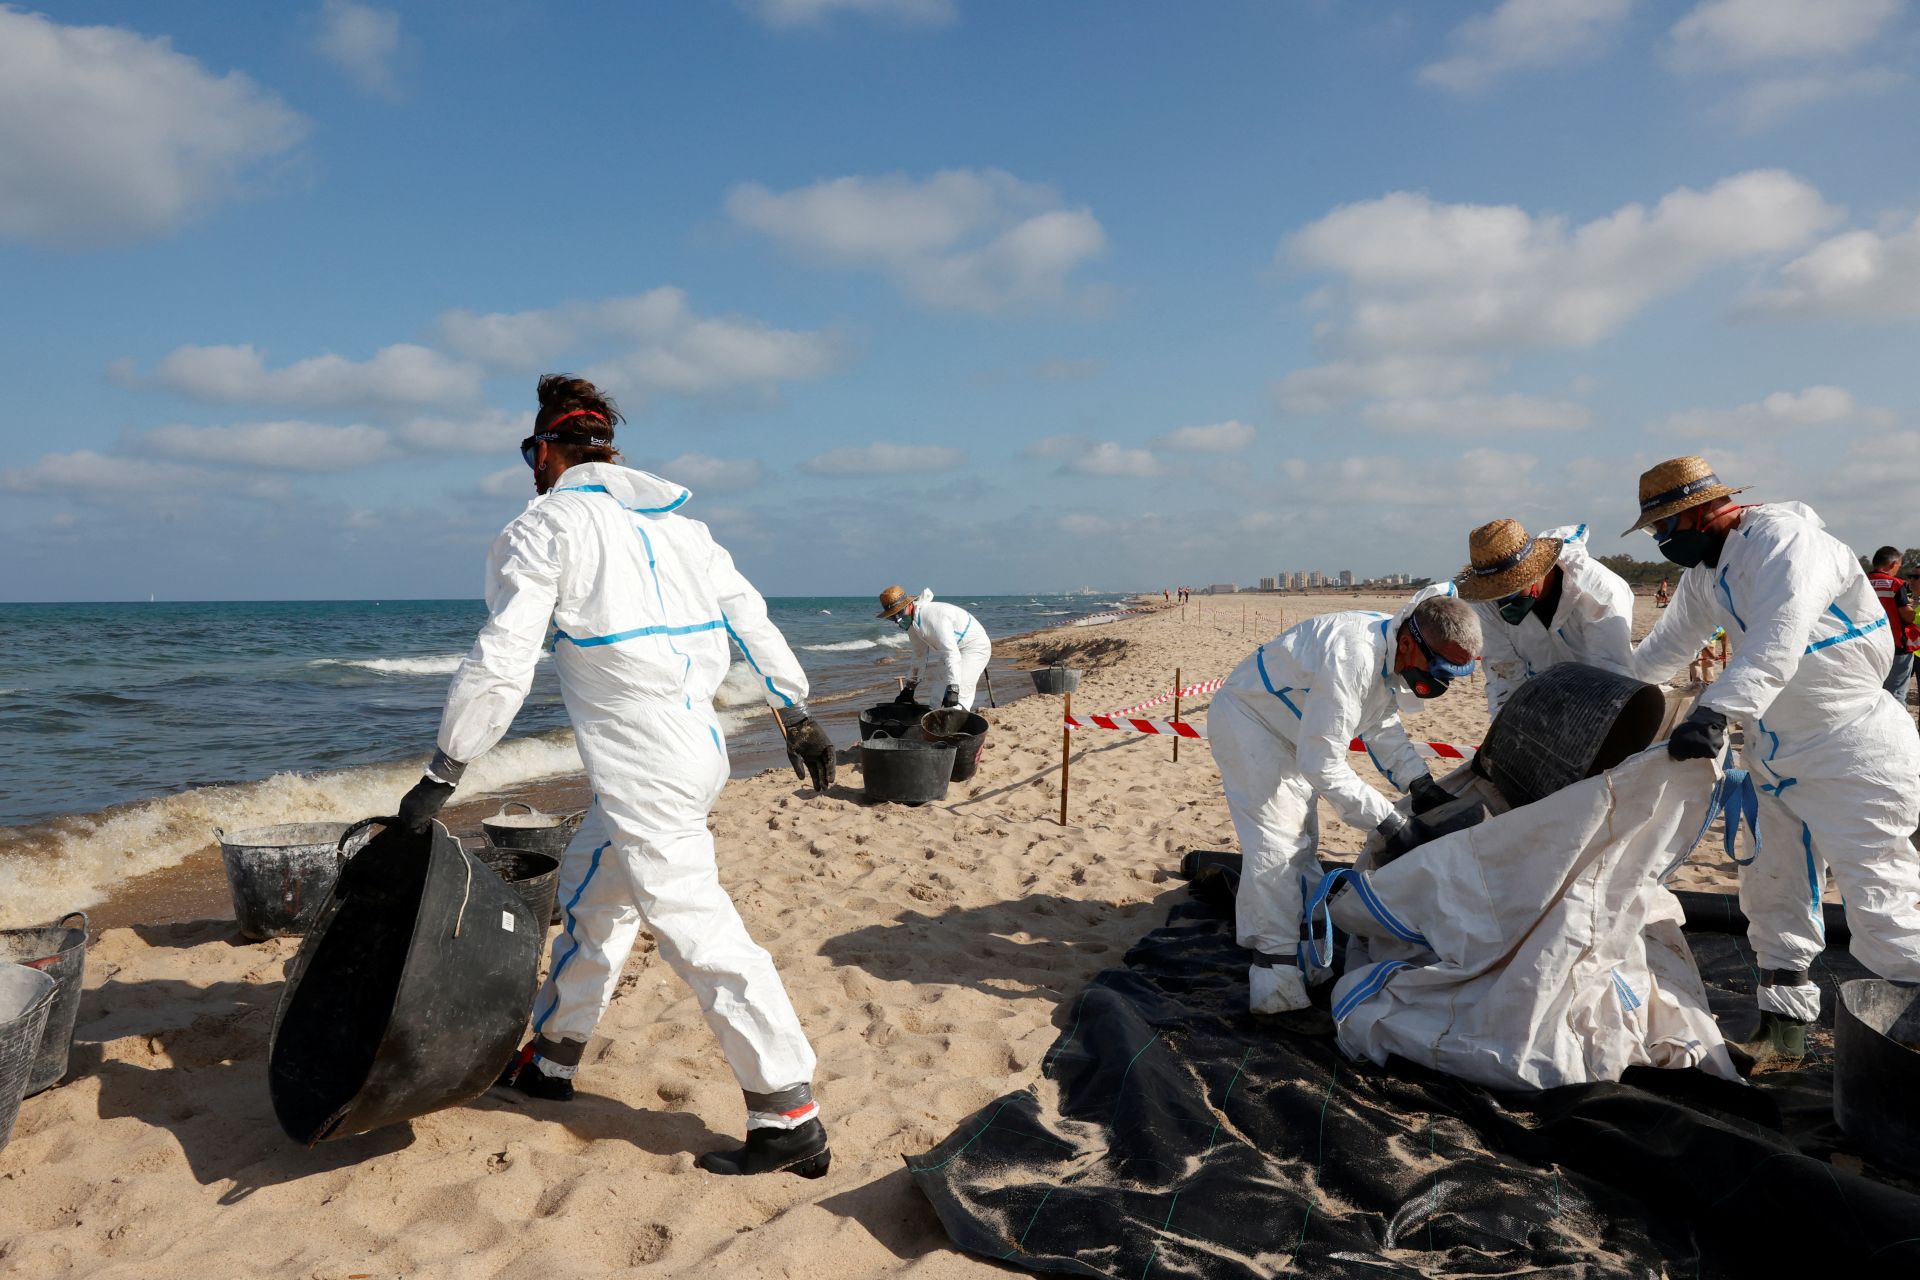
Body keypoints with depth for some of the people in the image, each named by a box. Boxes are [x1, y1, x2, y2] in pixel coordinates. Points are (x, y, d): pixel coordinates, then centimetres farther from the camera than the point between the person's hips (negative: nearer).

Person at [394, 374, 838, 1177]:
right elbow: (750, 617, 13)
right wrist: (798, 716, 18)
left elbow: (501, 666, -12)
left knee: (697, 931, -7)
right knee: (590, 892, 23)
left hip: (642, 771, -9)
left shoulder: (546, 525, -5)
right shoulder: (674, 520, 15)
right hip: (696, 747, 9)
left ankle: (790, 1120, -4)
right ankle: (552, 1058, 39)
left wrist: (440, 776, -6)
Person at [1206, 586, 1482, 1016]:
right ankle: (1275, 977, -12)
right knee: (1275, 845, -16)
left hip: (1288, 732, 10)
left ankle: (1304, 957, 26)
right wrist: (1391, 823, -28)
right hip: (1244, 719, -10)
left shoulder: (1395, 655, -9)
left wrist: (1420, 783, -5)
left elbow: (1383, 725, 8)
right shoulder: (1350, 658, -39)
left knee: (1301, 843, 14)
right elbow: (1323, 765, -34)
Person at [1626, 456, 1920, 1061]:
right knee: (1772, 895, 14)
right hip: (1781, 757, 10)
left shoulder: (1782, 539, -21)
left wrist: (1716, 710, -48)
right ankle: (1784, 1028, 25)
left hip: (1855, 752, -9)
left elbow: (1778, 641, -37)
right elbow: (1667, 646, 22)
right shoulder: (1704, 569, 8)